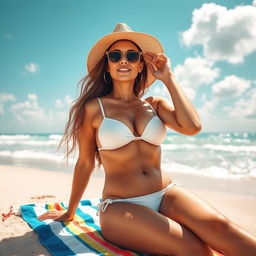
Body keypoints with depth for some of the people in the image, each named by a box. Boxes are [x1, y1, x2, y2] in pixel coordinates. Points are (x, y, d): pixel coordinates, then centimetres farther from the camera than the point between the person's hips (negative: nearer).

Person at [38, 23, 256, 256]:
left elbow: (192, 127, -8)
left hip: (167, 194, 4)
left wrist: (168, 77, 1)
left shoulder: (155, 104, 12)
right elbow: (85, 164, 9)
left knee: (220, 228, -27)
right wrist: (69, 213, 16)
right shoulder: (94, 108, 3)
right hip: (120, 207, -3)